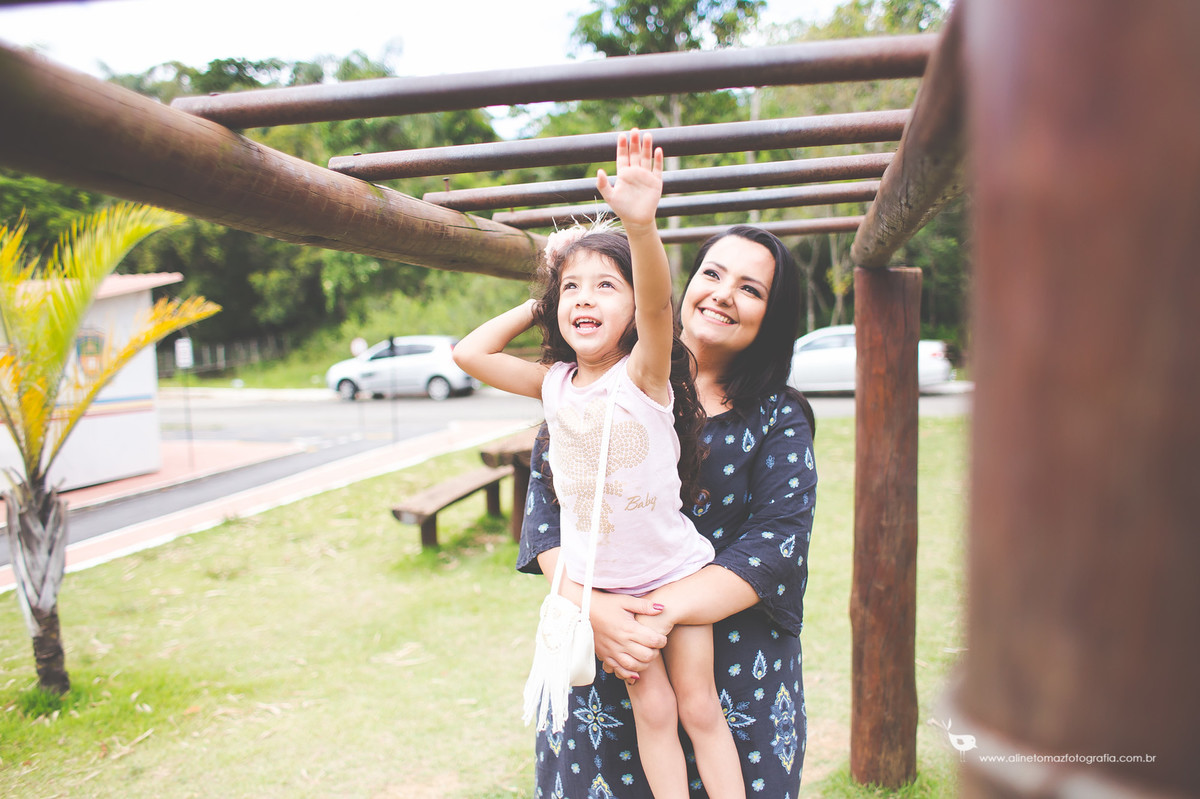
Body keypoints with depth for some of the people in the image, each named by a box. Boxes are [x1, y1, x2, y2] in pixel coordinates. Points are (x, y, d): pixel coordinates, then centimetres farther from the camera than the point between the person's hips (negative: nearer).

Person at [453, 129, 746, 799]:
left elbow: (657, 304, -34)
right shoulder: (555, 384, -1)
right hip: (600, 585, 3)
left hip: (675, 569, -3)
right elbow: (470, 353, 0)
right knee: (652, 711, 8)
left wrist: (641, 224, -52)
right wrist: (537, 307, 1)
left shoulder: (643, 373, -14)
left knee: (699, 706, 9)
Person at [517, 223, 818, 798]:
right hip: (602, 660, 1)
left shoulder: (781, 419, -1)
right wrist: (594, 607, -20)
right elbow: (545, 502, -5)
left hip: (735, 672, 0)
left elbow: (777, 543, -11)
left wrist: (665, 609, -23)